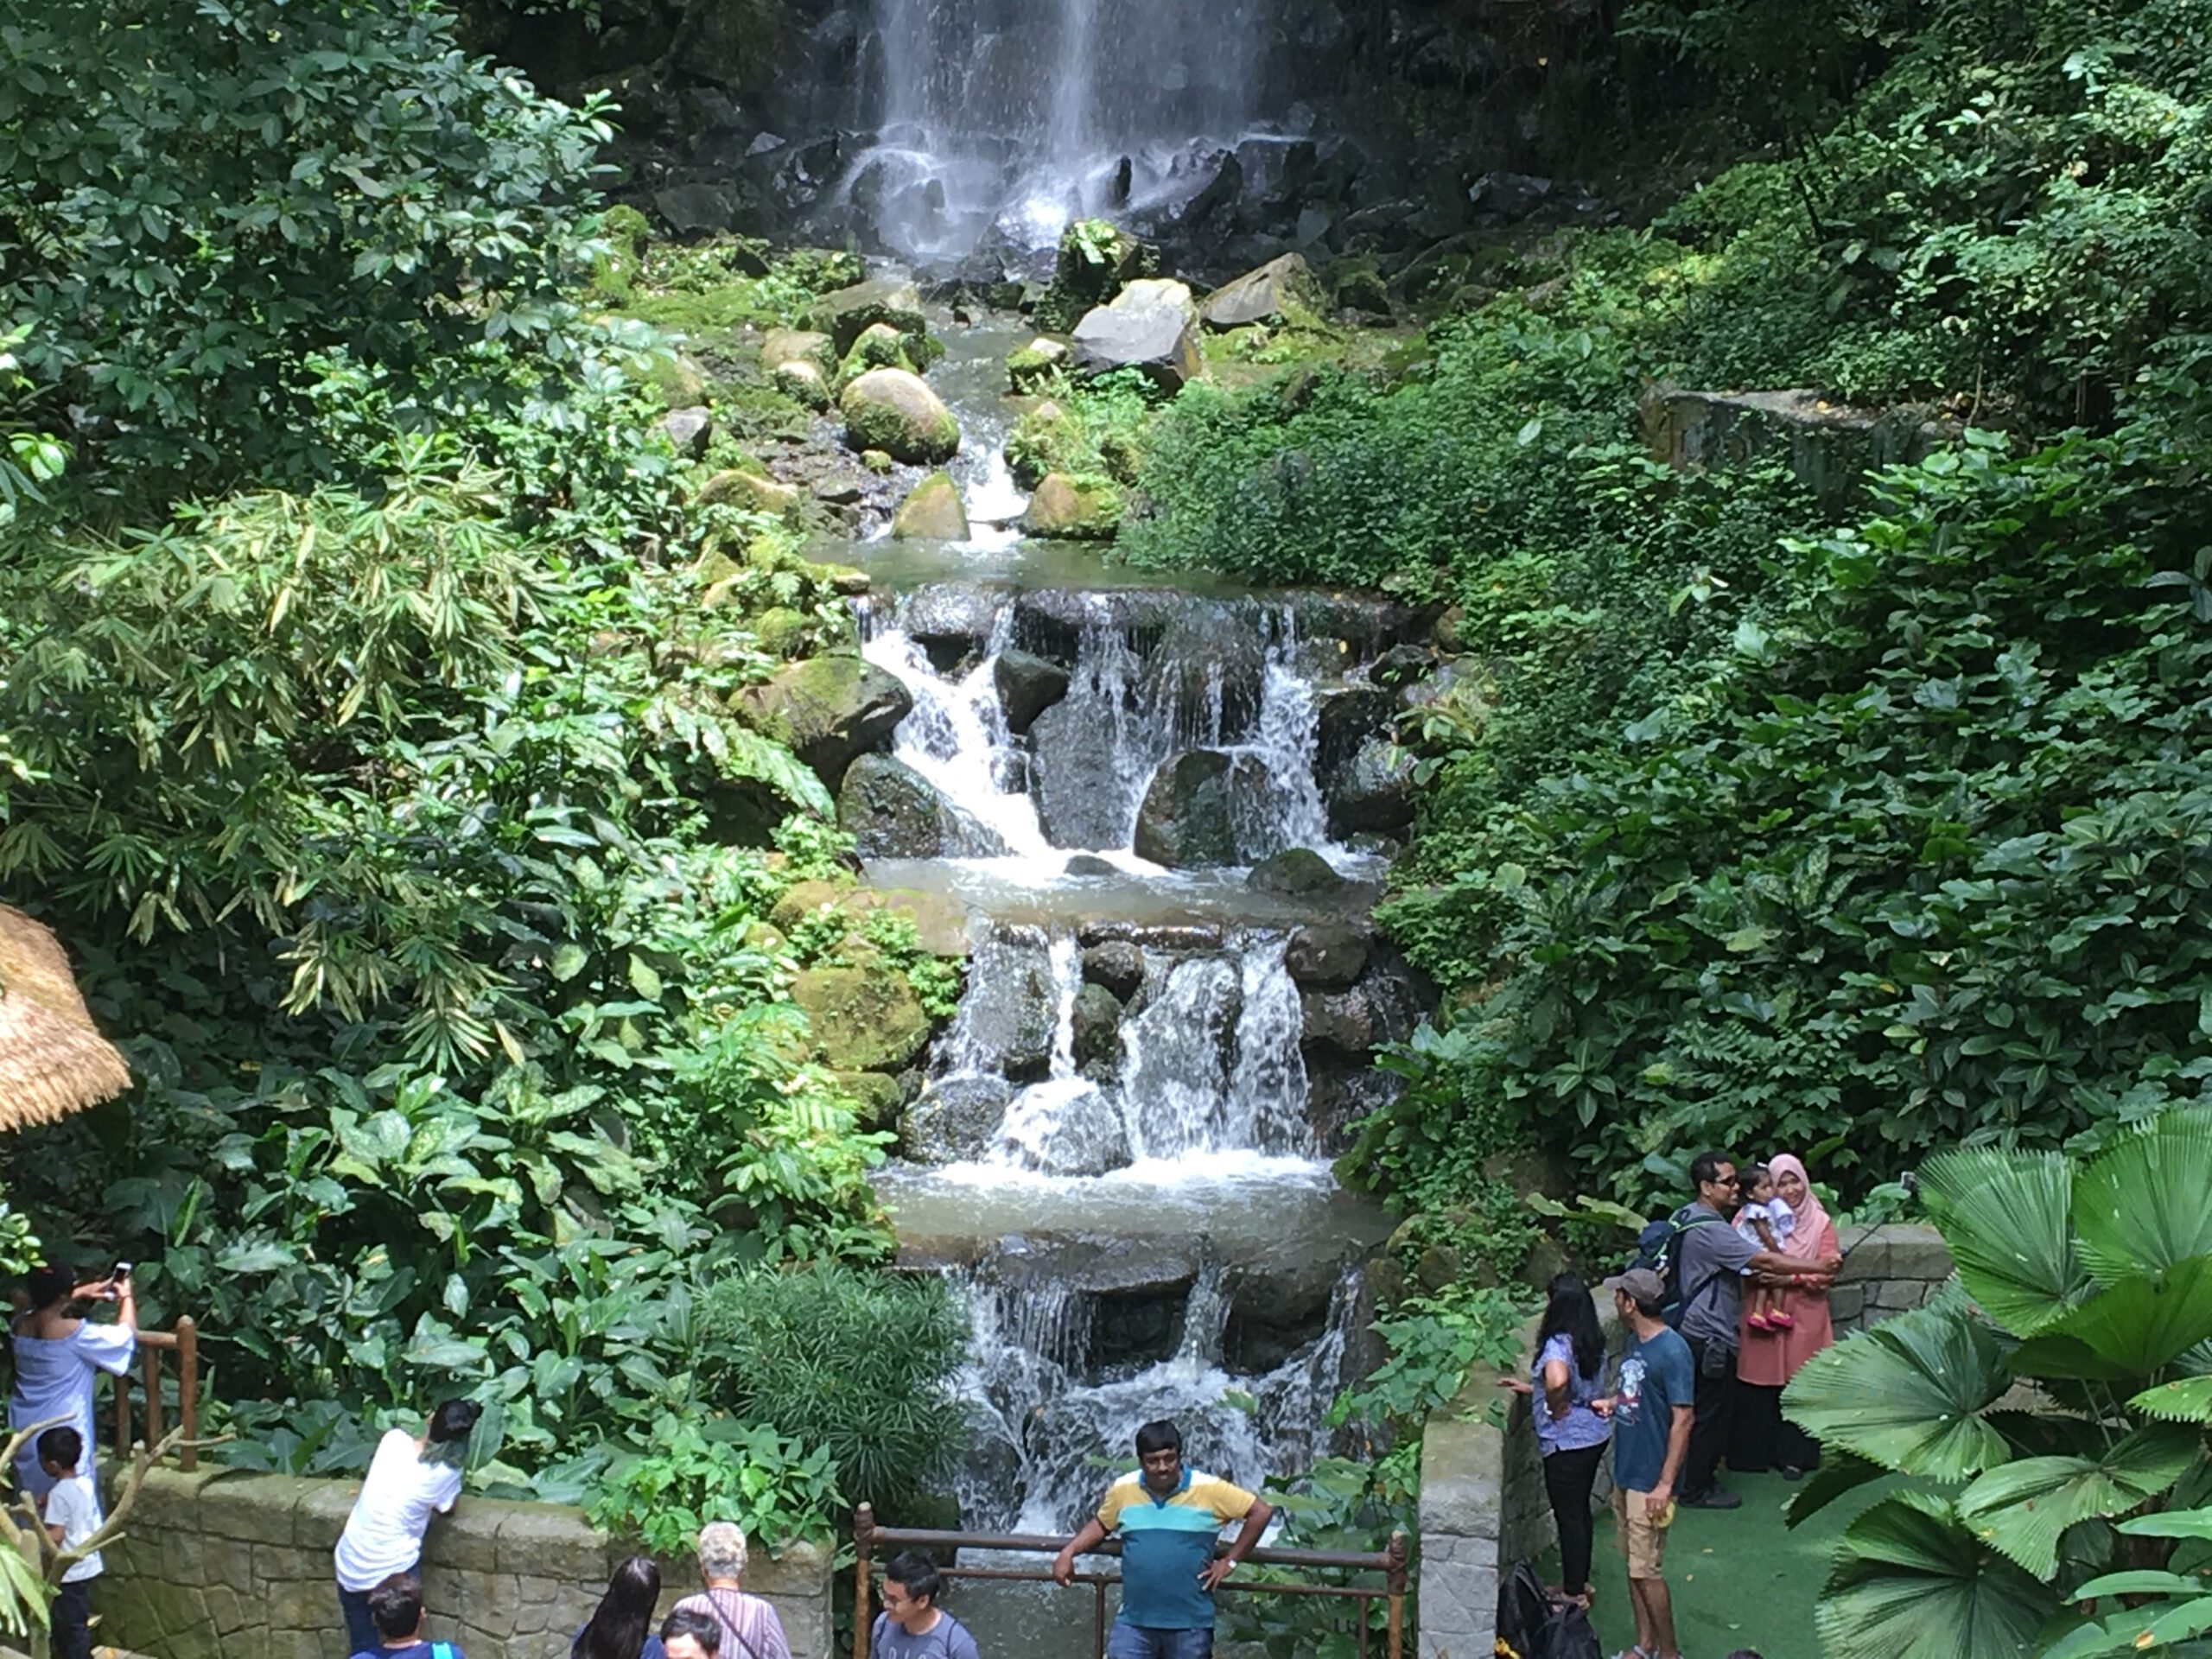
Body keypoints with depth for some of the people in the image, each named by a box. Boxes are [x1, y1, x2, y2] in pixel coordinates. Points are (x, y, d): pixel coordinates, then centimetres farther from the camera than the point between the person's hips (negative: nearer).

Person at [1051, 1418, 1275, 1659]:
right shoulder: (1123, 1490, 0)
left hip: (1190, 1624, -2)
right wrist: (1067, 1552, 1)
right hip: (1134, 1622, 2)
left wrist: (1230, 1562, -5)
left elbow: (1262, 1511, -4)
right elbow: (1101, 1524, 17)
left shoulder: (1209, 1490, -9)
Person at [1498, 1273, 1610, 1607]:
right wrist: (1531, 1388, 20)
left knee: (1569, 1516, 5)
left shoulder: (1557, 1345, -23)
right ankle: (1580, 1581, 34)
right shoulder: (1593, 1342, 5)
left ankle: (1574, 1593, 16)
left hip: (1568, 1442, -9)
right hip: (1595, 1434, 9)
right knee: (1580, 1510, 21)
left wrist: (1555, 1408, -23)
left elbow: (1557, 1380, -44)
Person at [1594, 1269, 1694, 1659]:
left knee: (1647, 1571, -3)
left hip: (1650, 1479, -9)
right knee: (1634, 1564, 16)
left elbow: (1683, 1419, -22)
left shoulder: (1672, 1352, -21)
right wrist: (1612, 1401, 4)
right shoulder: (1635, 1342, 7)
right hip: (1626, 1472, 9)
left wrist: (1665, 1484, -23)